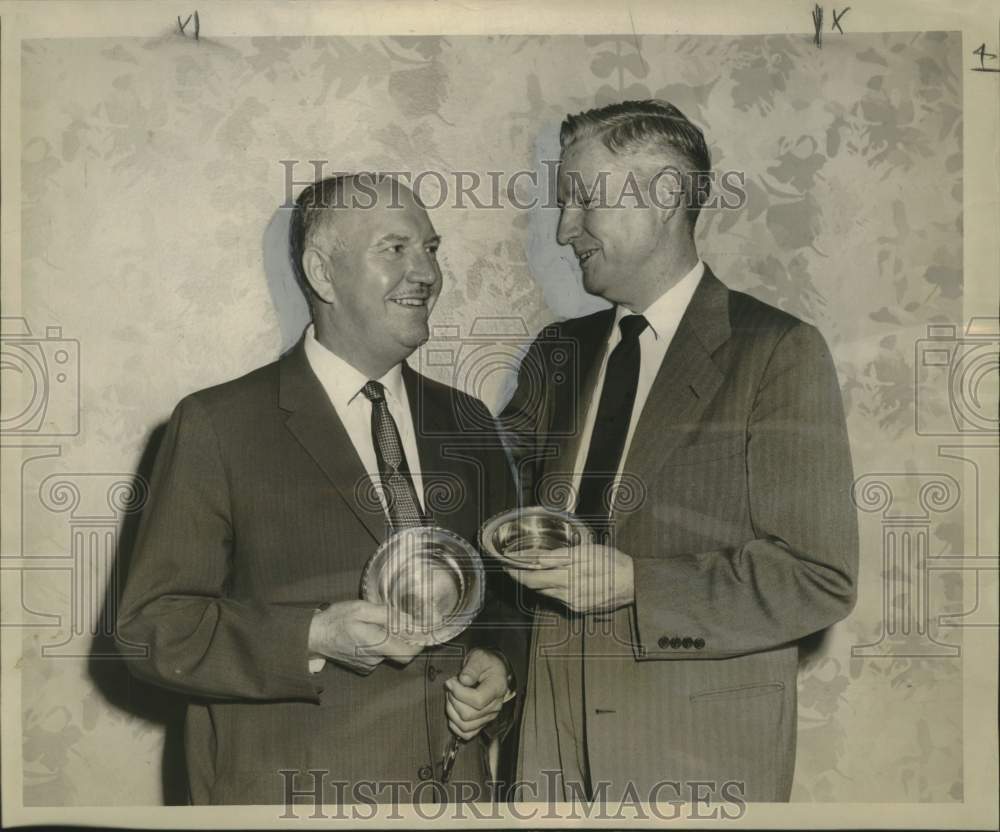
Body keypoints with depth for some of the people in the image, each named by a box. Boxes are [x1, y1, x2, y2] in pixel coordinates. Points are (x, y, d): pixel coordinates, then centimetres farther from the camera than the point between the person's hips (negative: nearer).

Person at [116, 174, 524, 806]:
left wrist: (497, 666, -4)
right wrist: (313, 639, -23)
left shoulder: (466, 422, 6)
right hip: (292, 787, -4)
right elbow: (152, 627, -10)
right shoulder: (217, 426, -8)